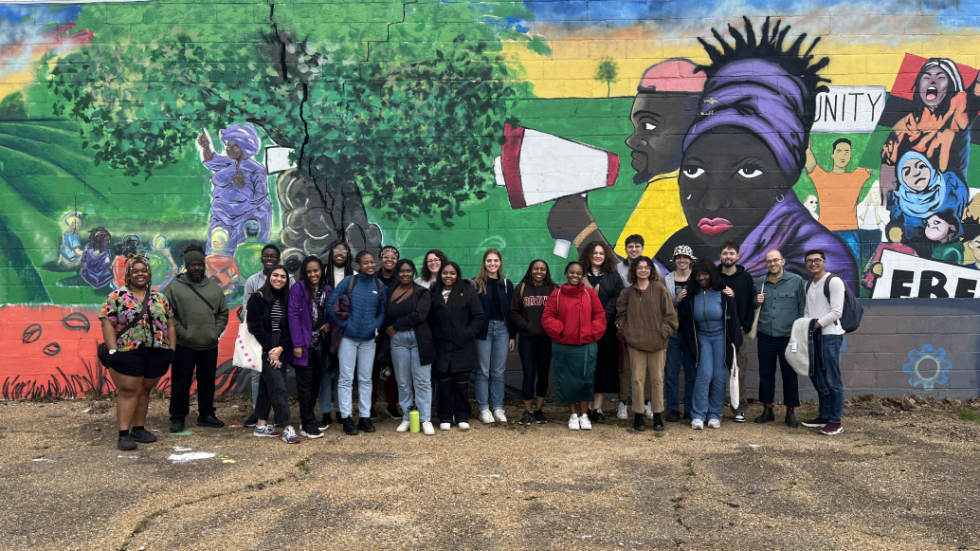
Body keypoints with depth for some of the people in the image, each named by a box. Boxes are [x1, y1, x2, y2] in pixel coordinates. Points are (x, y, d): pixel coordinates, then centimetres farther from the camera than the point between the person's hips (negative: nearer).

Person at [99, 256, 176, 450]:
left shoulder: (160, 298, 12)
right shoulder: (116, 297, 1)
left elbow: (169, 325, 12)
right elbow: (108, 325, -6)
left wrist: (172, 350, 5)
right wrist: (113, 351, -15)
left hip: (156, 353, 4)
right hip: (128, 353, -4)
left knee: (144, 391, 10)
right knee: (128, 391, -5)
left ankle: (139, 429, 19)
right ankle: (124, 434, -5)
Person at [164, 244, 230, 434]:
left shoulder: (214, 288, 9)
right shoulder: (175, 288, -3)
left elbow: (223, 313, 13)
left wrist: (216, 331, 1)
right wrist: (182, 333, -12)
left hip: (210, 346, 4)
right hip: (184, 346, -4)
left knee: (207, 381, 13)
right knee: (180, 383, 2)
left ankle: (206, 415, 26)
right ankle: (177, 418, 14)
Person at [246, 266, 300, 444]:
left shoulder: (286, 300, 10)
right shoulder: (258, 297, -7)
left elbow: (288, 328, 6)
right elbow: (255, 326, -13)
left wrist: (281, 348, -9)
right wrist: (270, 349, -14)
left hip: (279, 349, 6)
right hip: (264, 349, -6)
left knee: (267, 385, 11)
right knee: (278, 387, -10)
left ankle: (261, 425, 19)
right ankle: (287, 428, -9)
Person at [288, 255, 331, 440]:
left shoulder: (327, 290, 9)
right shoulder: (298, 289, -7)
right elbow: (293, 316, -12)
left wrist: (328, 324, -4)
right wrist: (297, 344, -17)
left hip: (320, 343, 5)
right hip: (304, 343, -5)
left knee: (316, 382, 12)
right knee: (305, 384, -1)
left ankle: (309, 419, 25)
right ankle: (307, 424, 5)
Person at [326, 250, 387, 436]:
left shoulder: (379, 286, 3)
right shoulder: (349, 281, -6)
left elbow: (382, 311, 10)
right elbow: (330, 304, -8)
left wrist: (376, 327, -5)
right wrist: (342, 323, -10)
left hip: (368, 340, 3)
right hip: (348, 338, -3)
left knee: (365, 379, 11)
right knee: (346, 379, 1)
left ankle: (365, 417, 19)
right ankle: (346, 418, 8)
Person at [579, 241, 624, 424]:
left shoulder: (613, 276, 11)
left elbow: (616, 299, 1)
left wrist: (603, 317, -11)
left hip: (606, 327, 1)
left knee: (604, 365, 0)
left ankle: (597, 407, 4)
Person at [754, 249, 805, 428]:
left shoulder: (796, 281, 0)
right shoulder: (760, 283, 9)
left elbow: (802, 308, 2)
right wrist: (757, 302, -2)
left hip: (788, 337, -3)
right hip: (765, 336, 3)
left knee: (790, 375, 3)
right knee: (765, 373, 8)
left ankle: (791, 412, 14)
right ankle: (767, 410, 20)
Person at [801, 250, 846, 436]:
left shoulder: (834, 281, -7)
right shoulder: (808, 285, 17)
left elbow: (836, 312, -13)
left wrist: (816, 325, -13)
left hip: (830, 335, -8)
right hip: (814, 336, 8)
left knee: (832, 380, -5)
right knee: (817, 377, 13)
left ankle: (836, 421, 1)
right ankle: (824, 416, 24)